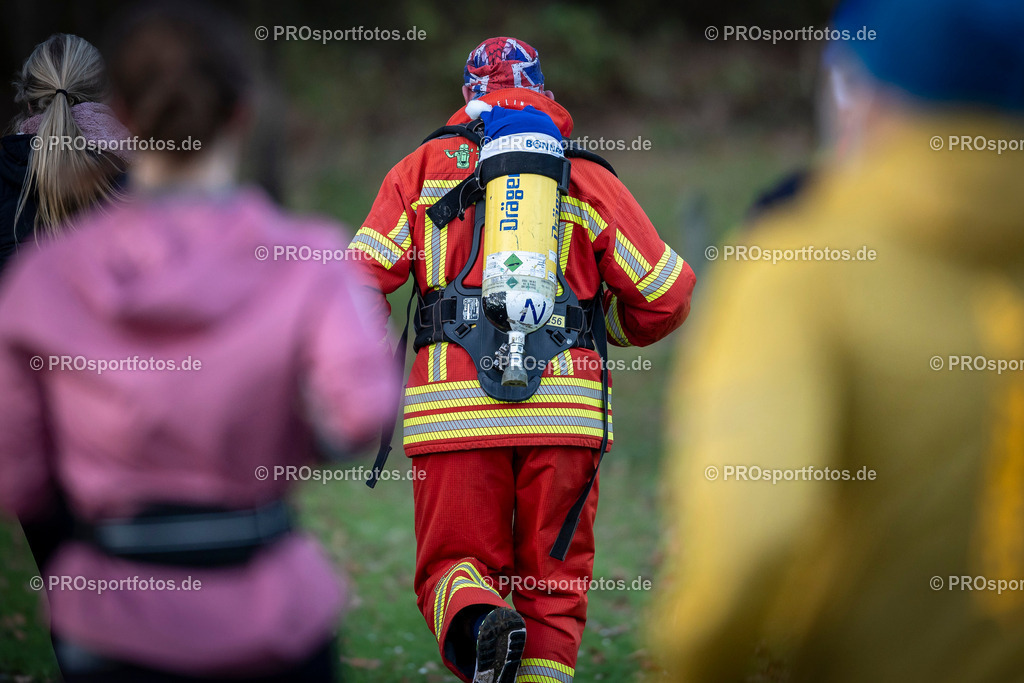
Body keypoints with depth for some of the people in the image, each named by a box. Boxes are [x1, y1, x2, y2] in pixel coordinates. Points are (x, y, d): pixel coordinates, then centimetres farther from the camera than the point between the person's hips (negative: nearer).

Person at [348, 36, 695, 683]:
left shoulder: (424, 167, 12)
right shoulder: (587, 175, 12)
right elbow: (667, 294, 11)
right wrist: (610, 326, 32)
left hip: (453, 409, 0)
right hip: (563, 411, 1)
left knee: (454, 565, 9)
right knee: (554, 584, 11)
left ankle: (473, 618, -24)